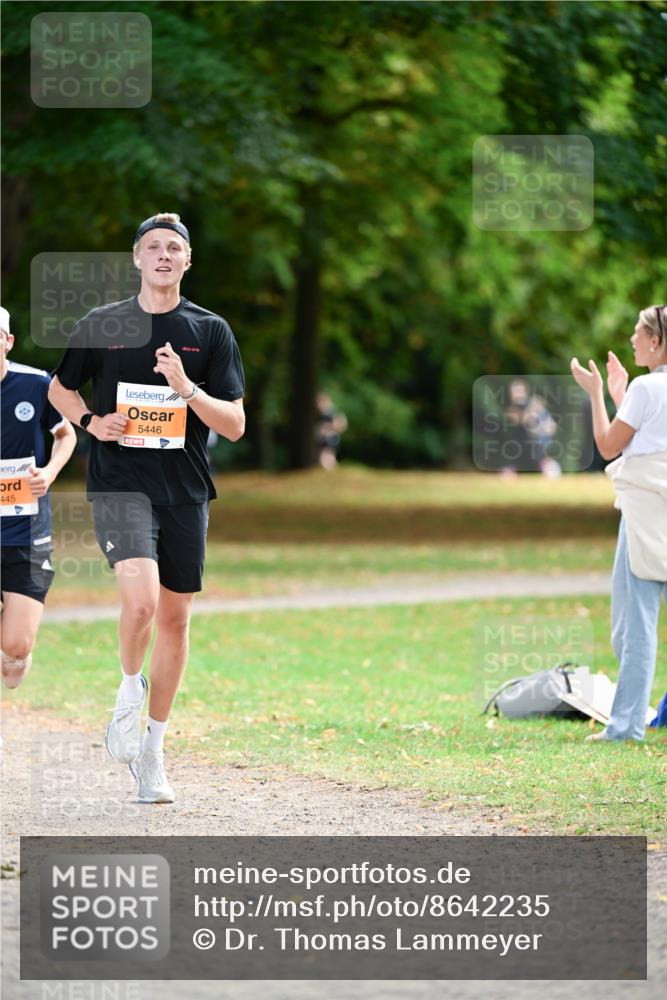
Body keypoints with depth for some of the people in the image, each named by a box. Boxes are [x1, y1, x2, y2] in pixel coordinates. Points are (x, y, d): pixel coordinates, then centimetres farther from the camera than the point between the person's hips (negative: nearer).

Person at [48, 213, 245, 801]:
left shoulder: (211, 331, 3)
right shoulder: (102, 325, 4)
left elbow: (235, 426, 0)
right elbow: (61, 388, 19)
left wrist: (187, 388, -17)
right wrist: (90, 421, -1)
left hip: (186, 490, 2)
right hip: (120, 483, -2)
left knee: (175, 616, 7)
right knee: (141, 598, -24)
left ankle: (152, 750, 21)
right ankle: (129, 692, 5)